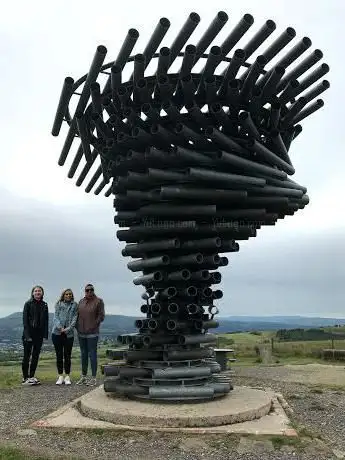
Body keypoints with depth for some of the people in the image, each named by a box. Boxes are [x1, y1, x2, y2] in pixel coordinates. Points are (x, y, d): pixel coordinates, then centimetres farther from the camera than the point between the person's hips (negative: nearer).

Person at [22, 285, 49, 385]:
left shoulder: (44, 305, 8)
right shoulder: (28, 304, -4)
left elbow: (46, 320, 7)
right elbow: (25, 319, -9)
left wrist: (45, 334, -2)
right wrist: (27, 334, -16)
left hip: (39, 333, 4)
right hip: (29, 333, -4)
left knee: (36, 355, 8)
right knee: (27, 355, 1)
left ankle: (32, 376, 18)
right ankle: (25, 378, 7)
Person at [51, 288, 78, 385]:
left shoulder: (74, 305, 8)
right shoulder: (58, 304, 9)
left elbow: (74, 318, 0)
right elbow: (56, 316, 0)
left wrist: (69, 328, -14)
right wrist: (60, 327, -16)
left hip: (69, 334, 0)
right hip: (57, 333, 1)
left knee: (67, 356, 3)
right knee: (59, 355, 6)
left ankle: (67, 377, 11)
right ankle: (60, 376, 14)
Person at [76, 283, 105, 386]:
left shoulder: (98, 301, -4)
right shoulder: (81, 302, 12)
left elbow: (101, 316, -7)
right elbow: (78, 315, 17)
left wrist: (93, 326, -11)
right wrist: (78, 326, 6)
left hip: (92, 334, -6)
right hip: (81, 333, 6)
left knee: (92, 354, -3)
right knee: (83, 355, 13)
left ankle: (93, 378, 4)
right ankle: (83, 377, 22)